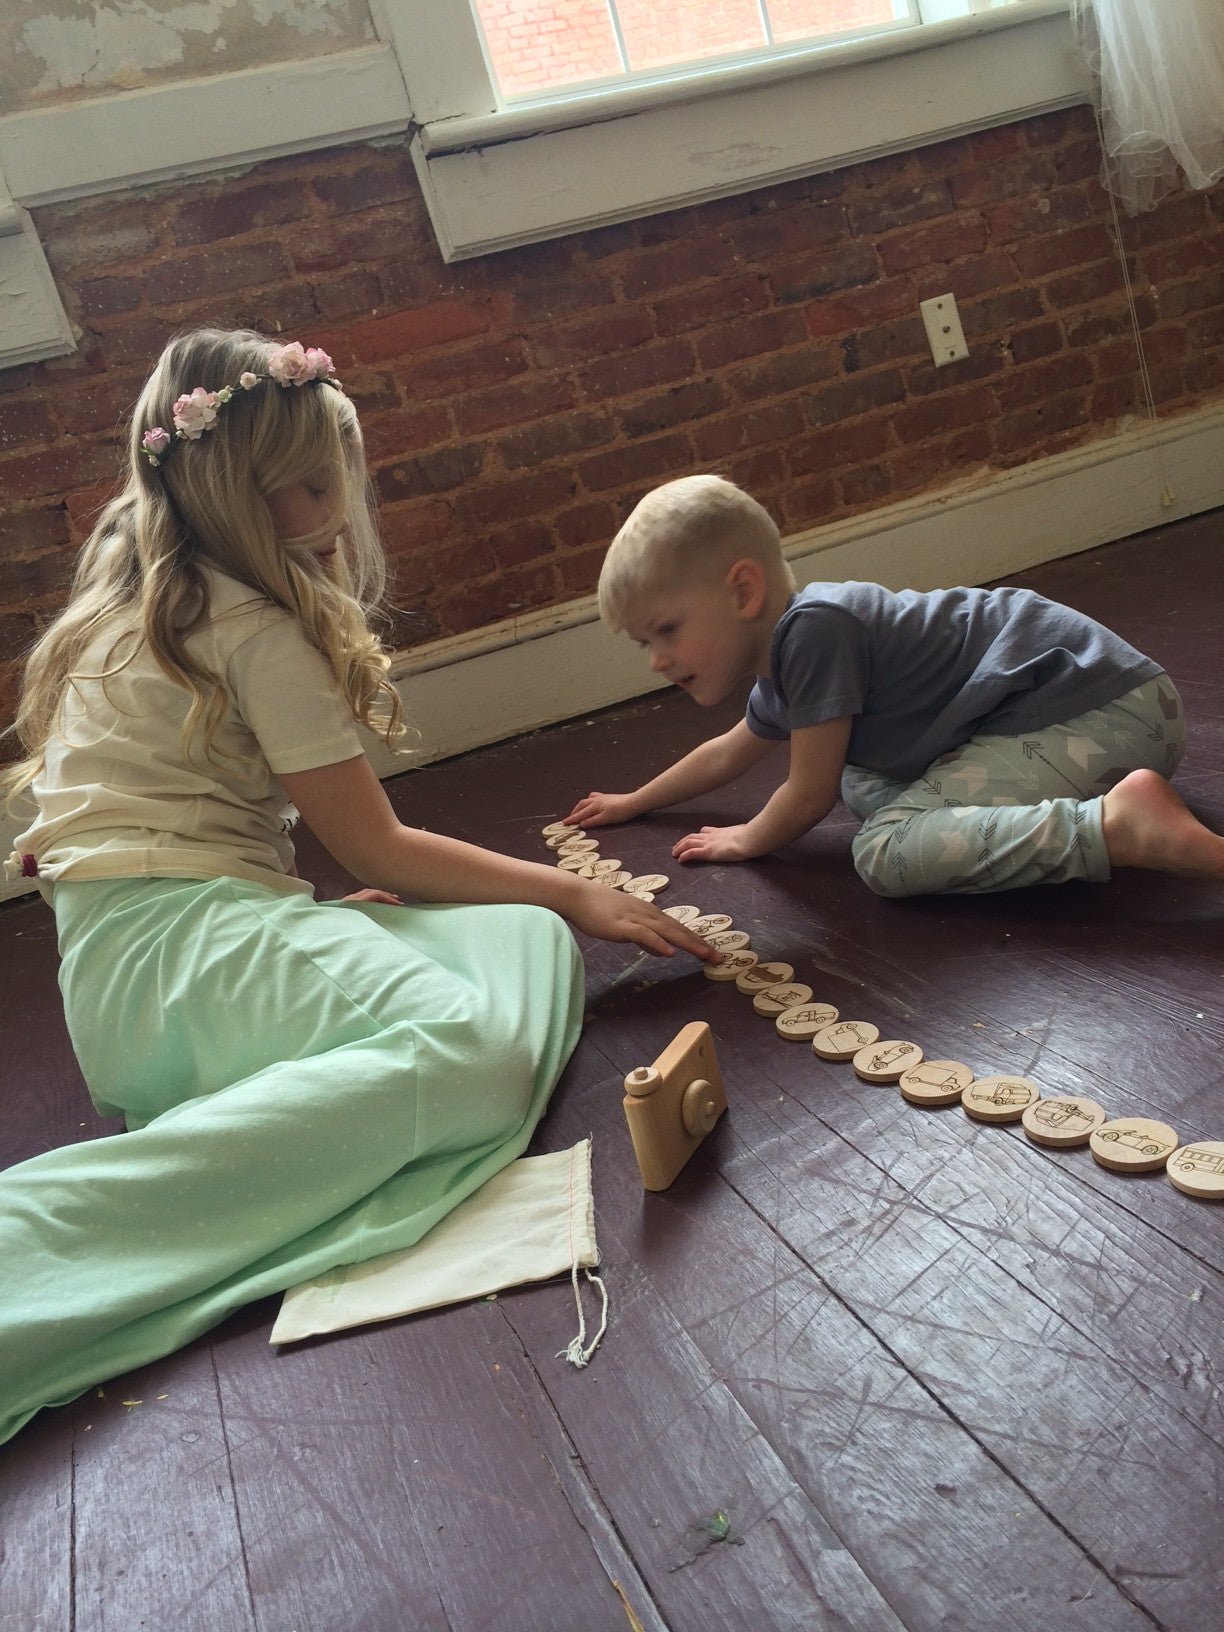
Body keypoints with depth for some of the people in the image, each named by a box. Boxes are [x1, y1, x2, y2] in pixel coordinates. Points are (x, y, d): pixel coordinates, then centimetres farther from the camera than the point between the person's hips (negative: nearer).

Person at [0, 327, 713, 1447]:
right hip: (184, 936, -9)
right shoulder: (258, 632, -6)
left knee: (533, 946, -5)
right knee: (480, 1052, -36)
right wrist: (574, 891, 3)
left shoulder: (134, 601, 23)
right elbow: (380, 851, -5)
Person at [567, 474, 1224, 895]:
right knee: (862, 785, 20)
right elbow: (727, 753, 33)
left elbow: (808, 797, -12)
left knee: (886, 851, -23)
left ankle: (1119, 825, -28)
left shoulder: (812, 627, -19)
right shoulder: (778, 670, 12)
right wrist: (632, 803, 43)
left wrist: (747, 840, 8)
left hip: (1096, 711, -10)